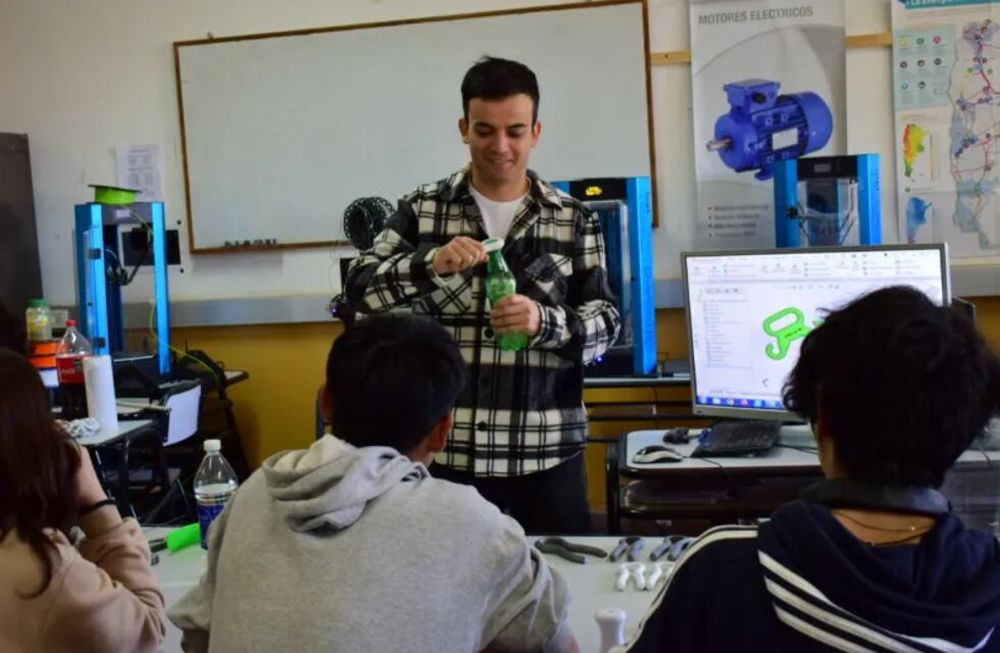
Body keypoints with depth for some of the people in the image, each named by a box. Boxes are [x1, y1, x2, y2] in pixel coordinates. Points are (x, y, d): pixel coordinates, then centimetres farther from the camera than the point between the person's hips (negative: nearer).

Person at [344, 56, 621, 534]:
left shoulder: (574, 220, 4)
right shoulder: (422, 209, 3)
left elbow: (606, 320, 0)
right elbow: (361, 290, -3)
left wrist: (543, 322, -20)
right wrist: (431, 262, -21)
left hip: (547, 453, 1)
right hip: (446, 450, 0)